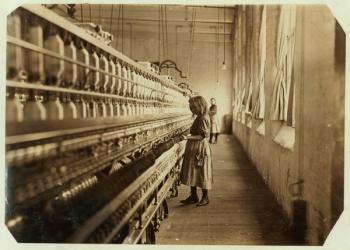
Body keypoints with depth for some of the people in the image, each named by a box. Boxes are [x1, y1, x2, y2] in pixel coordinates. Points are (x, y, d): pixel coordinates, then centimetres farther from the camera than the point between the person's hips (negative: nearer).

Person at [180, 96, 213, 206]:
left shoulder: (203, 119, -17)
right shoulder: (199, 118, 12)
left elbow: (202, 136, -23)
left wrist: (188, 137, -27)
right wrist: (189, 136, 13)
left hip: (200, 149, -10)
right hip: (194, 149, 10)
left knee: (201, 172, 1)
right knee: (192, 172, 13)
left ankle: (205, 197, 15)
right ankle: (193, 196, 23)